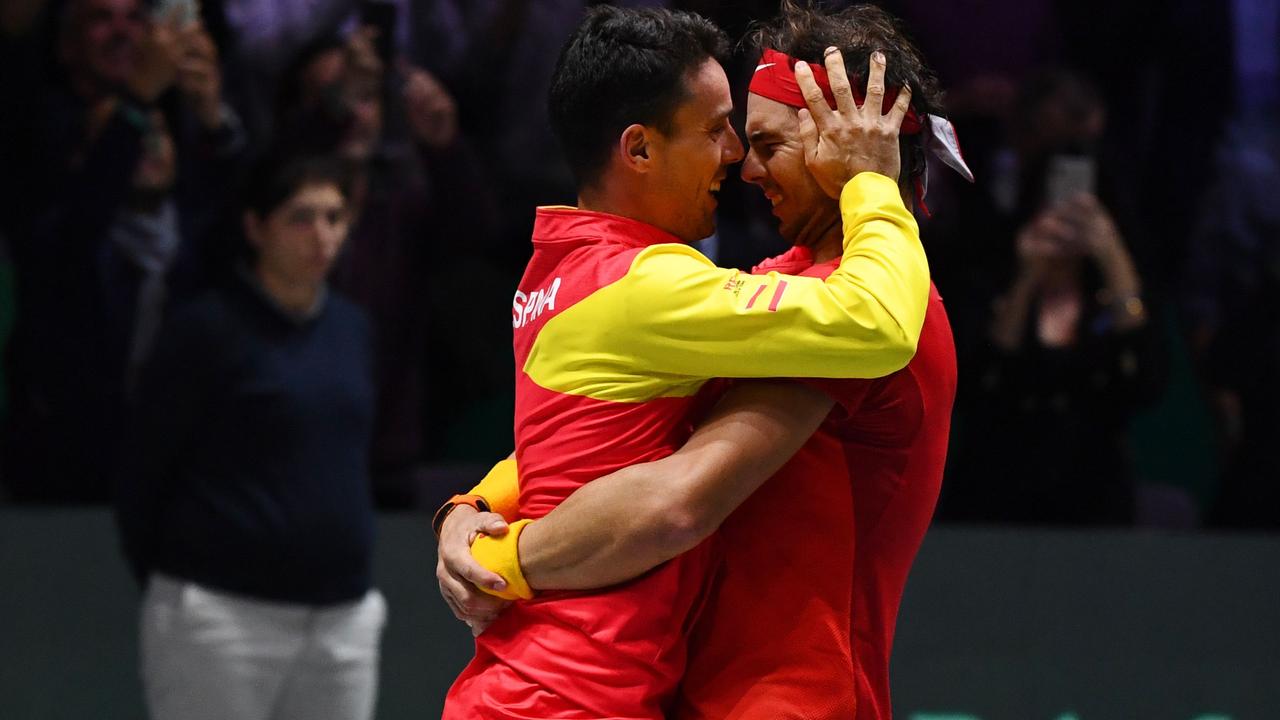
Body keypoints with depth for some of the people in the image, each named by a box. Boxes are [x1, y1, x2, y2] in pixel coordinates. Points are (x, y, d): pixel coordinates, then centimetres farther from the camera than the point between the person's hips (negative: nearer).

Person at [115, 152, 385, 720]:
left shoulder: (350, 329, 11)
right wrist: (166, 585, 3)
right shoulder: (208, 328, -7)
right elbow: (143, 474, -3)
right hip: (224, 614, -6)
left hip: (343, 617, 6)